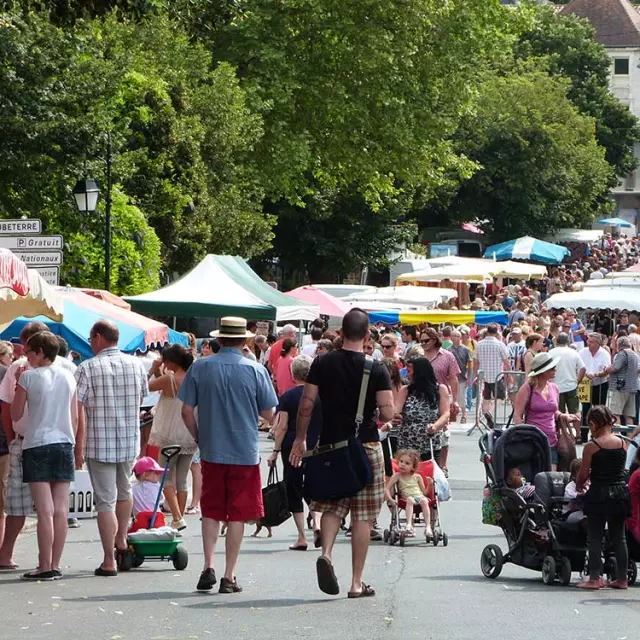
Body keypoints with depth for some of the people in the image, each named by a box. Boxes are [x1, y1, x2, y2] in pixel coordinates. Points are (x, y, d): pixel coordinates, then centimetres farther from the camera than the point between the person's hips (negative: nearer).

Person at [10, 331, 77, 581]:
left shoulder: (28, 377, -7)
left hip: (37, 445, -4)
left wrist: (18, 384, 8)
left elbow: (15, 415, 0)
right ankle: (55, 566, 6)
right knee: (61, 510, 4)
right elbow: (75, 417, 11)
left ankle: (45, 567, -7)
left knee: (45, 511, -7)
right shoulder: (68, 377, 7)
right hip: (64, 445, 4)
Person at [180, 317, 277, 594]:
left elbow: (187, 410, -1)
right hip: (245, 453, -1)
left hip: (211, 452, 2)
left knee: (211, 512, 14)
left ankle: (209, 567, 1)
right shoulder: (256, 371, -6)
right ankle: (229, 577, 5)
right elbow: (269, 414, -1)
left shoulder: (200, 368, -2)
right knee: (238, 516, 5)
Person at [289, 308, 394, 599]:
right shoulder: (376, 369, -6)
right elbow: (388, 413, -10)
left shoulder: (322, 364, -1)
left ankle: (326, 553, -13)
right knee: (362, 516, 5)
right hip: (366, 448, -2)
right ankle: (357, 582, 7)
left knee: (332, 507, 15)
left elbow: (306, 405, -2)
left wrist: (300, 439, 10)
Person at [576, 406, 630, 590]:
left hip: (599, 494, -5)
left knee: (595, 538, 3)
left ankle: (594, 578, 1)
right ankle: (622, 578, 14)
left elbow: (583, 473, -4)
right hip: (620, 492, 5)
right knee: (618, 537, 12)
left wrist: (578, 486, 16)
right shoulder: (623, 444, 2)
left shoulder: (591, 447, -11)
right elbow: (622, 469, 10)